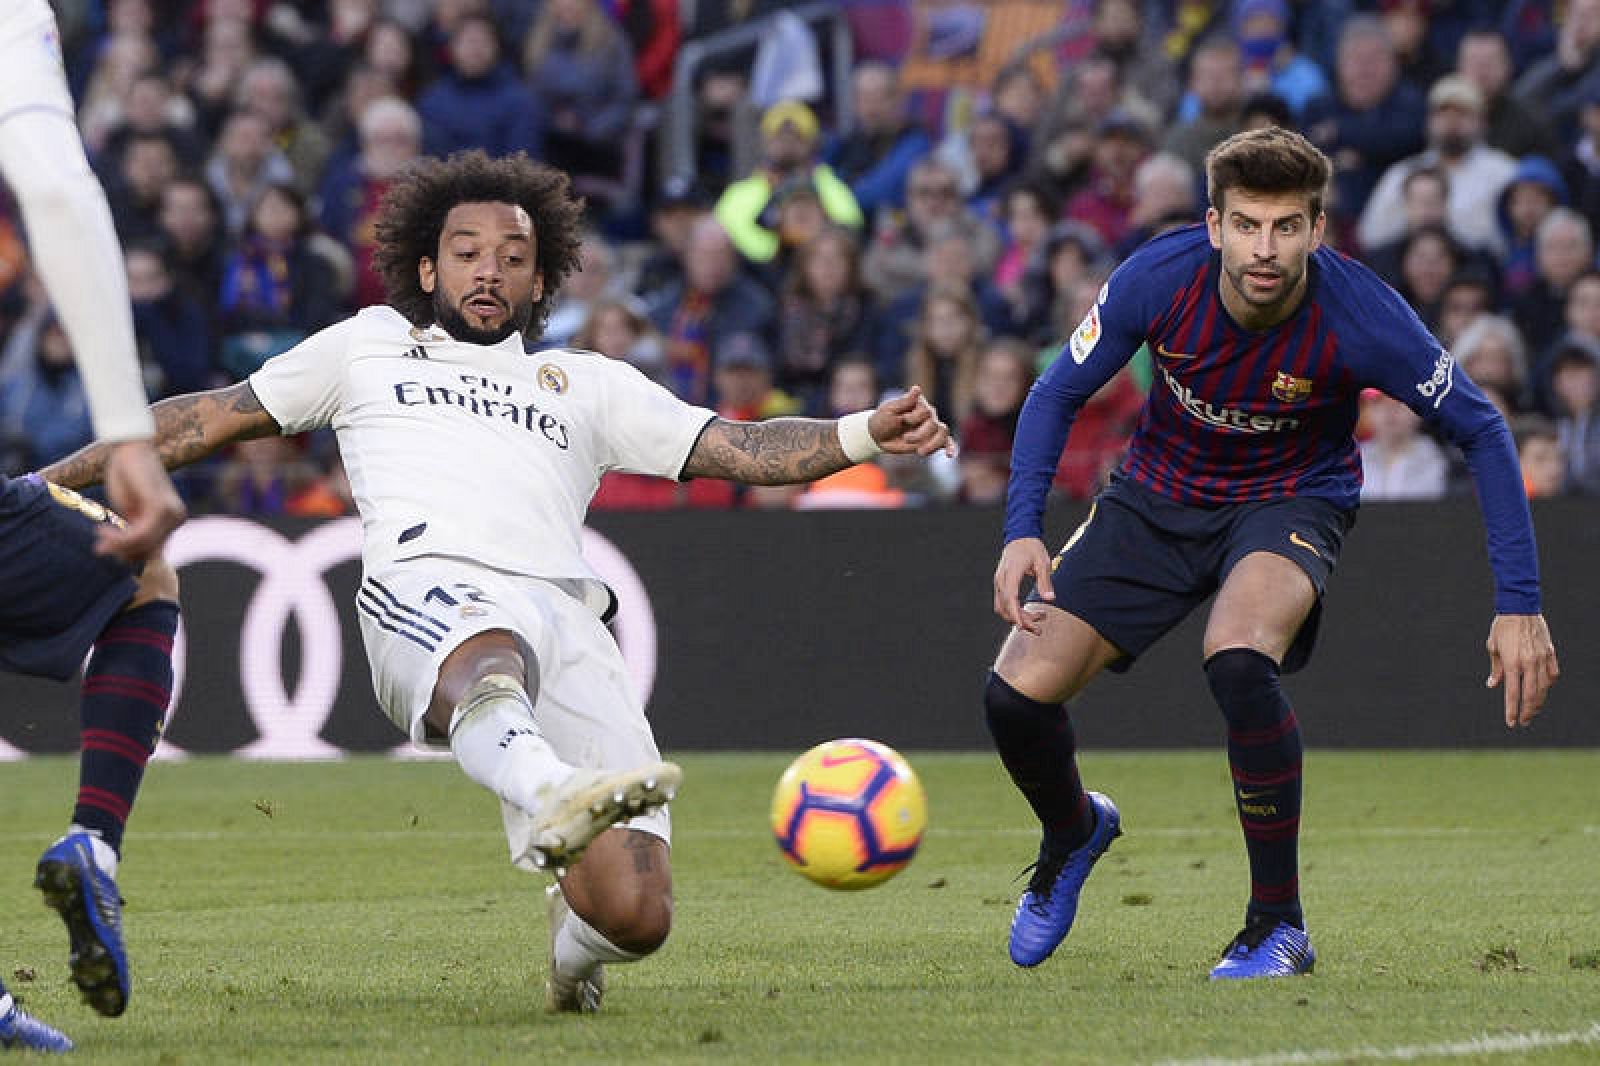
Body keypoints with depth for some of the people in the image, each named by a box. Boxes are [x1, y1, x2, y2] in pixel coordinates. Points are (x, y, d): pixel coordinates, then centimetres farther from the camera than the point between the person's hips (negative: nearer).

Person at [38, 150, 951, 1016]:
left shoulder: (590, 385, 33)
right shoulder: (369, 346, 33)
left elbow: (738, 449, 24)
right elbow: (212, 418, 37)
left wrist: (866, 435, 6)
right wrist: (53, 479, 33)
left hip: (567, 617, 2)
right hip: (431, 585, -2)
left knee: (636, 916, -14)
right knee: (490, 661, -44)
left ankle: (572, 935, 21)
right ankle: (553, 796, -76)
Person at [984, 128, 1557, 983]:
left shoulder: (1361, 316, -27)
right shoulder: (1158, 279, -23)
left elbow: (1481, 432, -14)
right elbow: (1058, 394, -6)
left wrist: (1518, 605, -17)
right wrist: (1022, 530, -20)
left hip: (1290, 502, -3)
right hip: (1157, 496, 3)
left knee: (1238, 659, -36)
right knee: (1017, 694, -11)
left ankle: (1278, 925, -18)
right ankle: (1074, 829, 28)